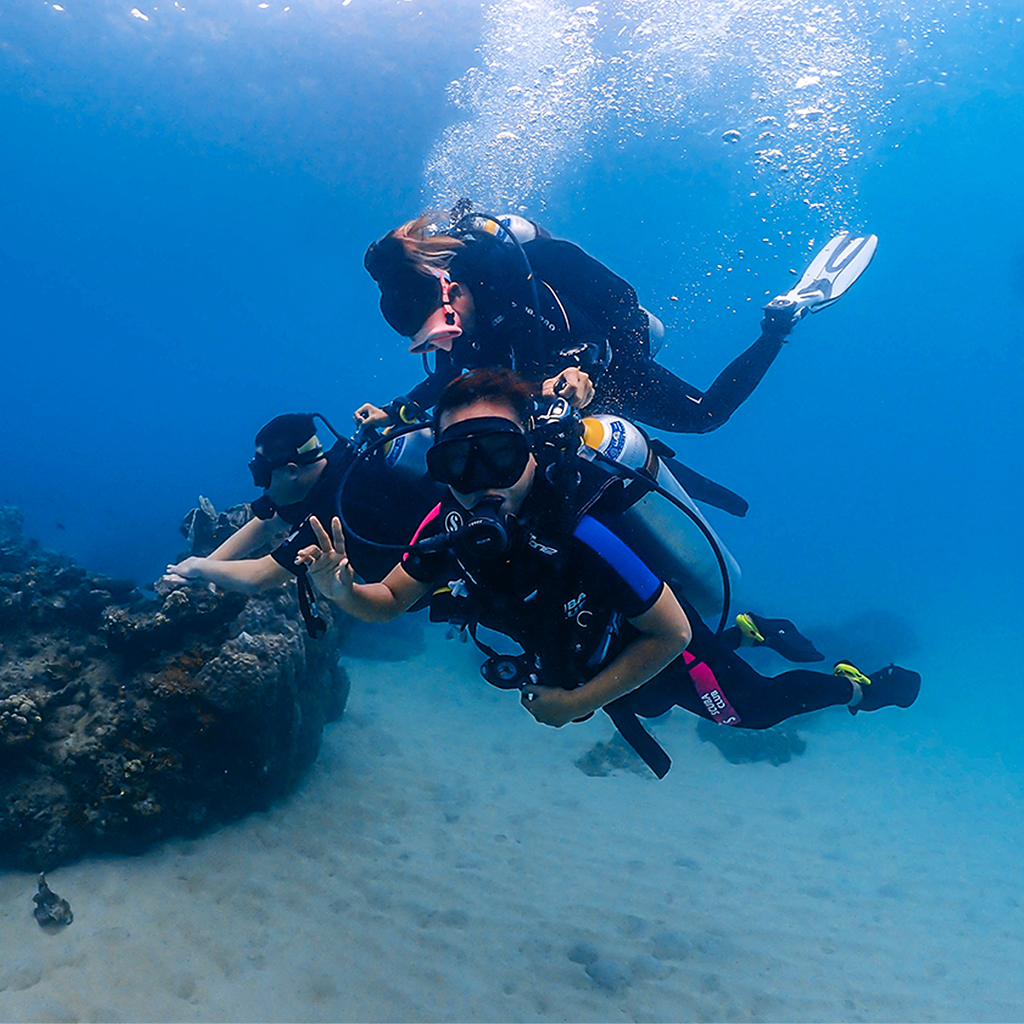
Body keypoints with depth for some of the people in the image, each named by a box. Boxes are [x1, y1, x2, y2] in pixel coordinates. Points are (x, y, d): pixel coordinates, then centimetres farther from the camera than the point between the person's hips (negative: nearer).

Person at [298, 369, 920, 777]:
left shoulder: (576, 534, -44)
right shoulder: (450, 528, -27)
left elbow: (672, 633, -33)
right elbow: (389, 602, -13)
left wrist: (580, 702, -30)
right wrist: (342, 592, -35)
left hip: (664, 652, -6)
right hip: (593, 656, 6)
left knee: (757, 708, 19)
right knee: (646, 706, 37)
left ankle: (851, 685, 46)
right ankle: (746, 632, 53)